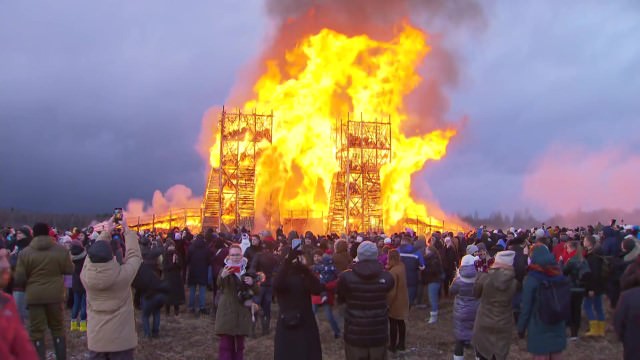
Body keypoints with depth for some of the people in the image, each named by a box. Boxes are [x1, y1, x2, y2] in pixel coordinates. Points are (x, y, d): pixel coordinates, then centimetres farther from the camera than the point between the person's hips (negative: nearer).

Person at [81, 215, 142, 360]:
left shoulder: (86, 275, -12)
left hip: (96, 338, 3)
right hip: (121, 339, -3)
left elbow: (93, 254, 8)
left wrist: (106, 232, 17)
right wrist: (127, 230, 9)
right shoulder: (123, 274, -20)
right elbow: (134, 254, -2)